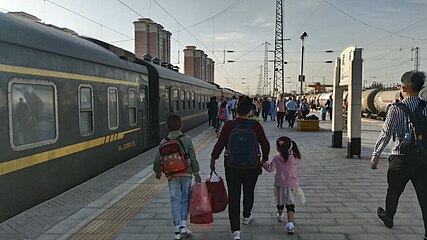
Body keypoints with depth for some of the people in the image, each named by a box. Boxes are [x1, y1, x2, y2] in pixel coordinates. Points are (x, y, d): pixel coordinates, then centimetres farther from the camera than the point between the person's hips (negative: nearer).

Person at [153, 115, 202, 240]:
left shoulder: (163, 142, 0)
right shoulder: (187, 139, -5)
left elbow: (157, 160, 5)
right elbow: (193, 158, -5)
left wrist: (157, 172, 23)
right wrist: (196, 173, 3)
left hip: (172, 175, 1)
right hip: (186, 173, -1)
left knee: (175, 200, 6)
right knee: (185, 199, 13)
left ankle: (177, 229, 8)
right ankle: (183, 225, 8)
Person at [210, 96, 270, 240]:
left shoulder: (228, 126, -11)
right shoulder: (255, 126, -9)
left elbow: (219, 145, -6)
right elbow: (265, 145, -2)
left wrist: (213, 159, 9)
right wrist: (264, 159, 16)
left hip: (232, 167, -1)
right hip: (252, 167, 1)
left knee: (233, 197, 4)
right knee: (249, 193, 24)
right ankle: (246, 217, 46)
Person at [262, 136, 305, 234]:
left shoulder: (277, 158, -11)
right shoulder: (294, 157, -6)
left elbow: (270, 168, -13)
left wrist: (263, 163, 2)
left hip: (280, 185, 0)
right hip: (292, 185, 0)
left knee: (280, 202, 22)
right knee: (290, 205, 3)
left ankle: (280, 216, 46)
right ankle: (290, 223, -10)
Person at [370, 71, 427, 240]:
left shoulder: (396, 108, -11)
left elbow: (386, 133, -14)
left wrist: (376, 154, -7)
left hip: (401, 158, -2)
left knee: (394, 190, 19)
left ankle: (388, 217, 41)